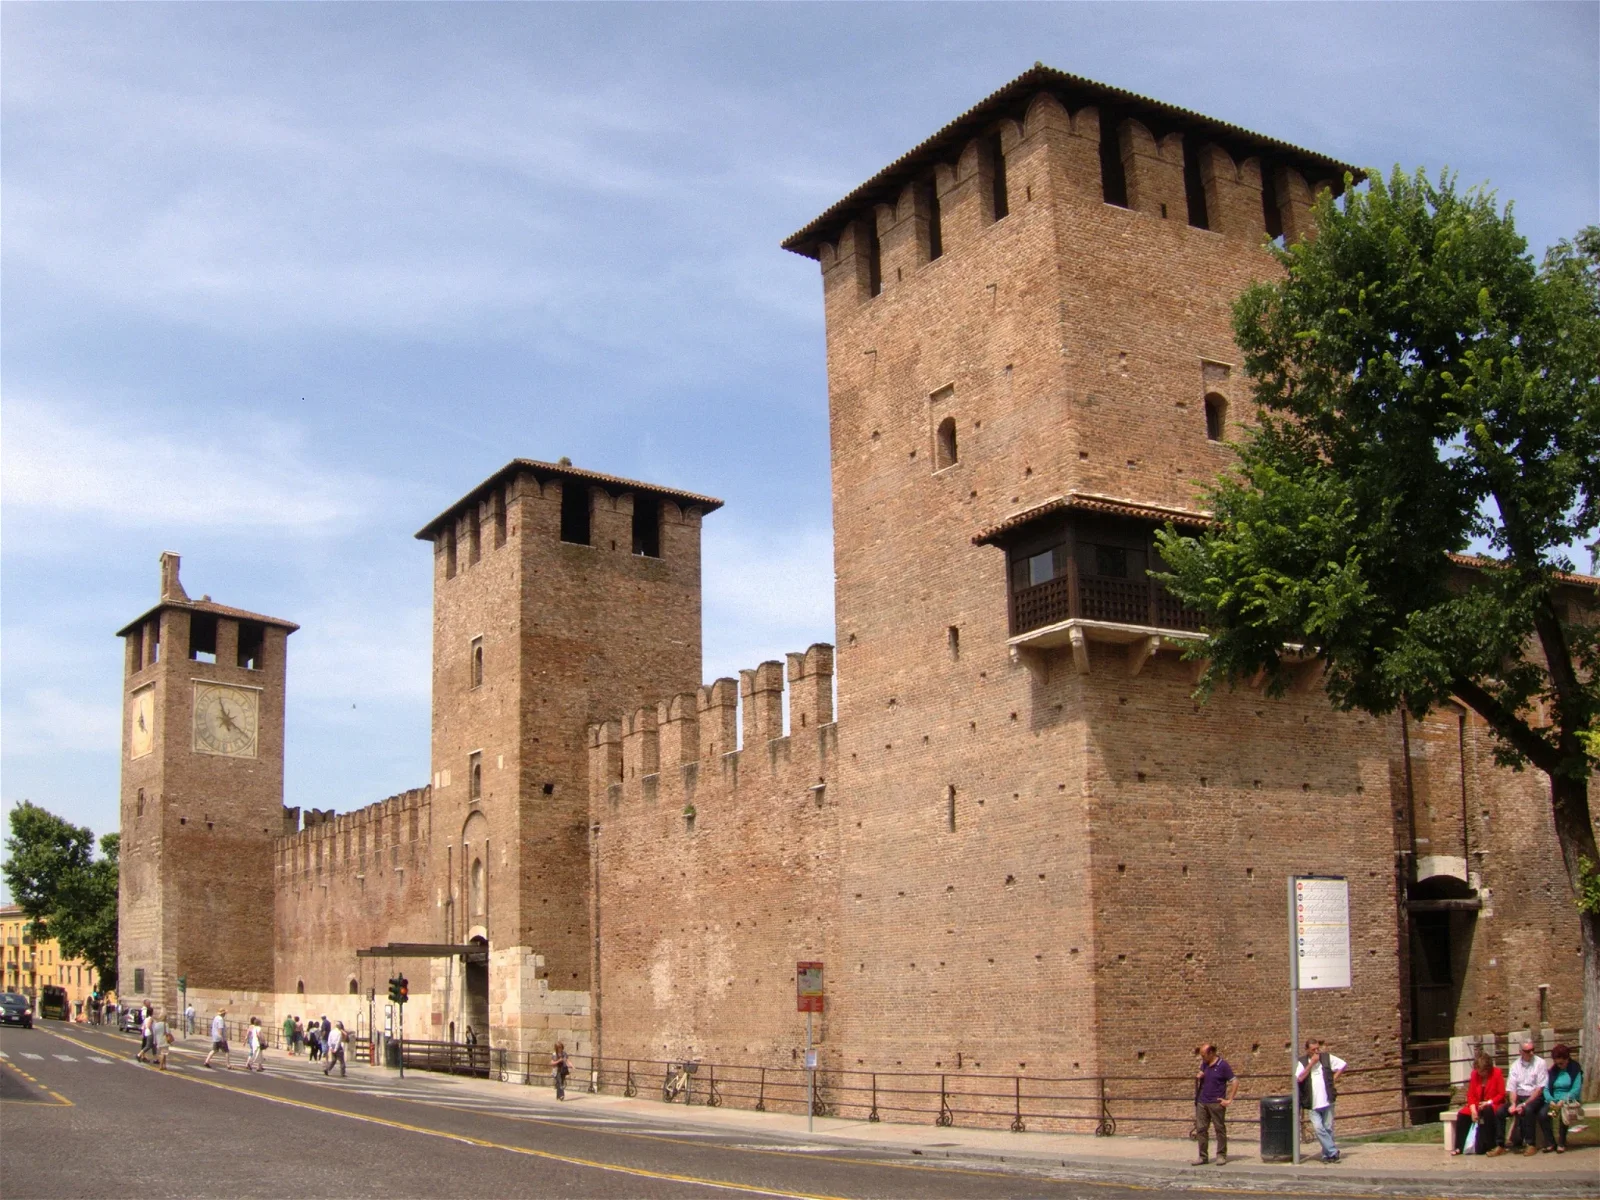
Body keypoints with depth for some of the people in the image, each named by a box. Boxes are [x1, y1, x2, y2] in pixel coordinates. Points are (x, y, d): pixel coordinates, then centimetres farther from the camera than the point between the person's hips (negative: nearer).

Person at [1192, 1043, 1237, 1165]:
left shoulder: (1222, 1065, -9)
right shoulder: (1204, 1064, 11)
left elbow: (1235, 1082, -9)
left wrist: (1229, 1100, -11)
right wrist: (1198, 1078, 0)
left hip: (1216, 1103, -6)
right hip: (1202, 1102, 6)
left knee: (1220, 1129, 3)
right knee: (1200, 1129, 4)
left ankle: (1221, 1156, 11)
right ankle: (1203, 1156, 10)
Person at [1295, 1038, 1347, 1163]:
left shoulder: (1327, 1058, 1)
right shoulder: (1302, 1062, -4)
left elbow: (1343, 1064, 11)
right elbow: (1299, 1079, -18)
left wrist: (1333, 1078, 3)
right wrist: (1311, 1064, -18)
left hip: (1327, 1101, 1)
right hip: (1313, 1104, -1)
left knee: (1328, 1129, 7)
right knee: (1318, 1128, -12)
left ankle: (1327, 1154, 18)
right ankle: (1333, 1151, -3)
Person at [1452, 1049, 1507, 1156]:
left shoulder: (1496, 1073, -10)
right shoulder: (1475, 1074, 2)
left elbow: (1501, 1094, -9)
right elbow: (1471, 1094, 3)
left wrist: (1488, 1102, -23)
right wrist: (1473, 1109, -13)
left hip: (1493, 1105, -5)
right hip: (1477, 1105, 5)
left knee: (1487, 1111, -38)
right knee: (1462, 1115, -18)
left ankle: (1490, 1146, -27)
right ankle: (1459, 1147, -10)